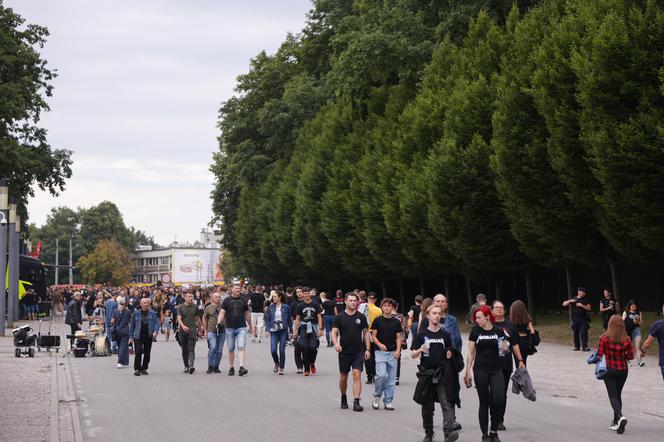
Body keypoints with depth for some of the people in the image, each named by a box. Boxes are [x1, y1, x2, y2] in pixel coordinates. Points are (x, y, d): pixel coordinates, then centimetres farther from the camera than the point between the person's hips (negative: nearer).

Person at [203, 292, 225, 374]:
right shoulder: (208, 308, 5)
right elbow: (204, 319, 12)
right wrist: (205, 331, 8)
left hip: (222, 331, 2)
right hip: (211, 331, -2)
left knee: (219, 350, 3)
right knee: (213, 348, -15)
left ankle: (216, 367, 13)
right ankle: (210, 366, -5)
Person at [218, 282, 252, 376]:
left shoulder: (244, 300, 9)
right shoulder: (227, 300, 4)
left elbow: (247, 314, 17)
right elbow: (222, 312, -3)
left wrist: (250, 327, 23)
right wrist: (219, 322, -20)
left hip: (241, 327, 0)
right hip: (230, 328, 0)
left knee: (241, 347, -12)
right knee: (230, 349, 7)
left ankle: (241, 367, -20)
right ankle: (231, 368, 16)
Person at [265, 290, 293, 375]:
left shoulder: (286, 307, 0)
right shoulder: (271, 307, 3)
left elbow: (289, 319, 6)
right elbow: (267, 319, 8)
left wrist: (291, 330, 4)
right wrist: (268, 329, -1)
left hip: (283, 330, -1)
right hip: (274, 331, 1)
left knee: (282, 350, -4)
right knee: (273, 350, -8)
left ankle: (281, 368, 7)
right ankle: (276, 363, 22)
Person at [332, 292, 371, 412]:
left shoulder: (361, 317, 4)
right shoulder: (340, 317, 0)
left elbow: (365, 333, 9)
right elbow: (334, 332, -4)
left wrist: (367, 349, 3)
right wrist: (336, 344, -23)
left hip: (358, 352, 0)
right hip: (344, 352, 0)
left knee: (357, 375, -12)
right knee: (343, 377, 10)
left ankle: (356, 402, -15)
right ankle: (343, 398, 33)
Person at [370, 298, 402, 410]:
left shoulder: (396, 322, 8)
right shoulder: (377, 320, 1)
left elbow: (398, 337, 10)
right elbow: (373, 336, 2)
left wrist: (398, 350, -4)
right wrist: (379, 344, -16)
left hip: (393, 352, 3)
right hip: (380, 352, -3)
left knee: (391, 378, 3)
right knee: (381, 375, -16)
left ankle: (388, 401, 12)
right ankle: (377, 396, 5)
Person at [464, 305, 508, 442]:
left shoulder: (498, 331, 3)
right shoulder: (475, 332, 2)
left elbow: (505, 349, 13)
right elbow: (471, 353, 5)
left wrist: (505, 347, -11)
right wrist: (468, 372, 1)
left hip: (496, 370, 0)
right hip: (480, 370, 0)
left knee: (498, 400, -11)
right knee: (484, 402, 3)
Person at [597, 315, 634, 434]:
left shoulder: (604, 338, -14)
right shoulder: (626, 339, -6)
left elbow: (599, 355, -11)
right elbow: (631, 356, -1)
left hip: (609, 370, -3)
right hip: (623, 370, 3)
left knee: (613, 396, -1)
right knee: (618, 395, 17)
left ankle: (620, 417, -26)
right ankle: (616, 422, 23)